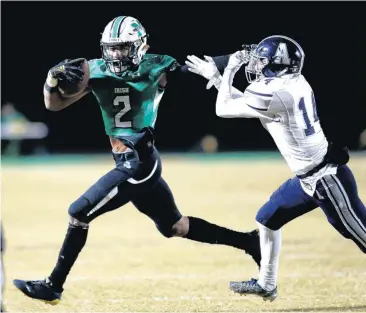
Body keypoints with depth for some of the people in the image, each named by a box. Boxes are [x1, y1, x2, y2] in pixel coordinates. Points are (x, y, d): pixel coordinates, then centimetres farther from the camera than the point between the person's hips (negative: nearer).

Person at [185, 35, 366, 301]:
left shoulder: (275, 94, -22)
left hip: (326, 178, -10)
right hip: (309, 177, 10)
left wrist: (230, 71, 3)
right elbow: (246, 101, 22)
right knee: (267, 219, 21)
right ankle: (266, 284, 33)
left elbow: (223, 109, -8)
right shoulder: (290, 83, 5)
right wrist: (215, 77, 22)